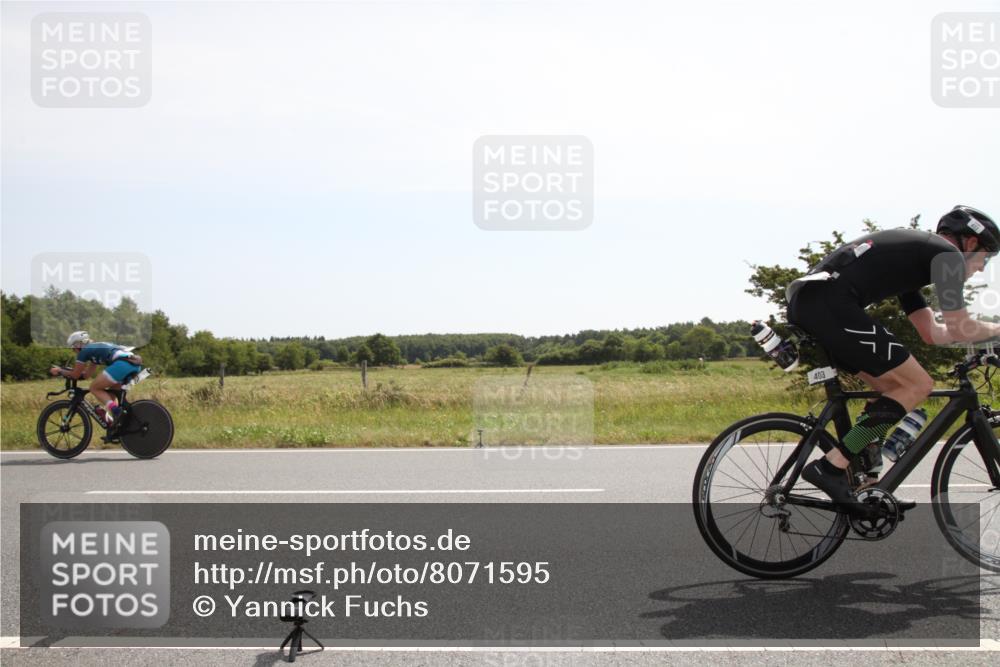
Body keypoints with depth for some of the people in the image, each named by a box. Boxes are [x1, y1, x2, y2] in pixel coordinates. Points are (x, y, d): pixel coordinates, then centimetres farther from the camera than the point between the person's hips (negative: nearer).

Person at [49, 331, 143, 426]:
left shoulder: (84, 351, 10)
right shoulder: (95, 348, 34)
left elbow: (75, 375, 16)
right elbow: (88, 374, 39)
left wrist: (59, 371, 31)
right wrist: (64, 371, 41)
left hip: (122, 364, -9)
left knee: (94, 388, 5)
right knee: (110, 392, 25)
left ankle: (114, 408, -15)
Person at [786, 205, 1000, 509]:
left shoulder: (914, 250, 32)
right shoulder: (947, 252, 5)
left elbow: (932, 333, 34)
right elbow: (960, 328, 1)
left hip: (801, 304, 10)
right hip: (830, 304, -10)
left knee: (894, 387, 18)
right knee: (918, 384, -3)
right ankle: (830, 467, -9)